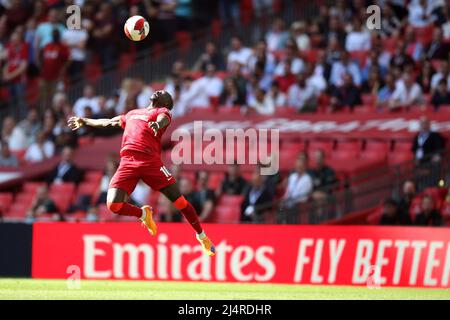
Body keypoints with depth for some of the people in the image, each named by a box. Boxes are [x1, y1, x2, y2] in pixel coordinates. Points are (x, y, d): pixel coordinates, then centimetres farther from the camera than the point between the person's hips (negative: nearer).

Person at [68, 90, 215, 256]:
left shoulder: (163, 111, 15)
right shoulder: (132, 113, 31)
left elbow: (163, 118, -11)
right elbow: (107, 122, 46)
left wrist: (157, 124, -35)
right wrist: (84, 121, 54)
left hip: (150, 161, -4)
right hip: (127, 161, 4)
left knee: (179, 200, -9)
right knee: (113, 205, -15)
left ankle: (202, 236, 10)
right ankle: (143, 214, 15)